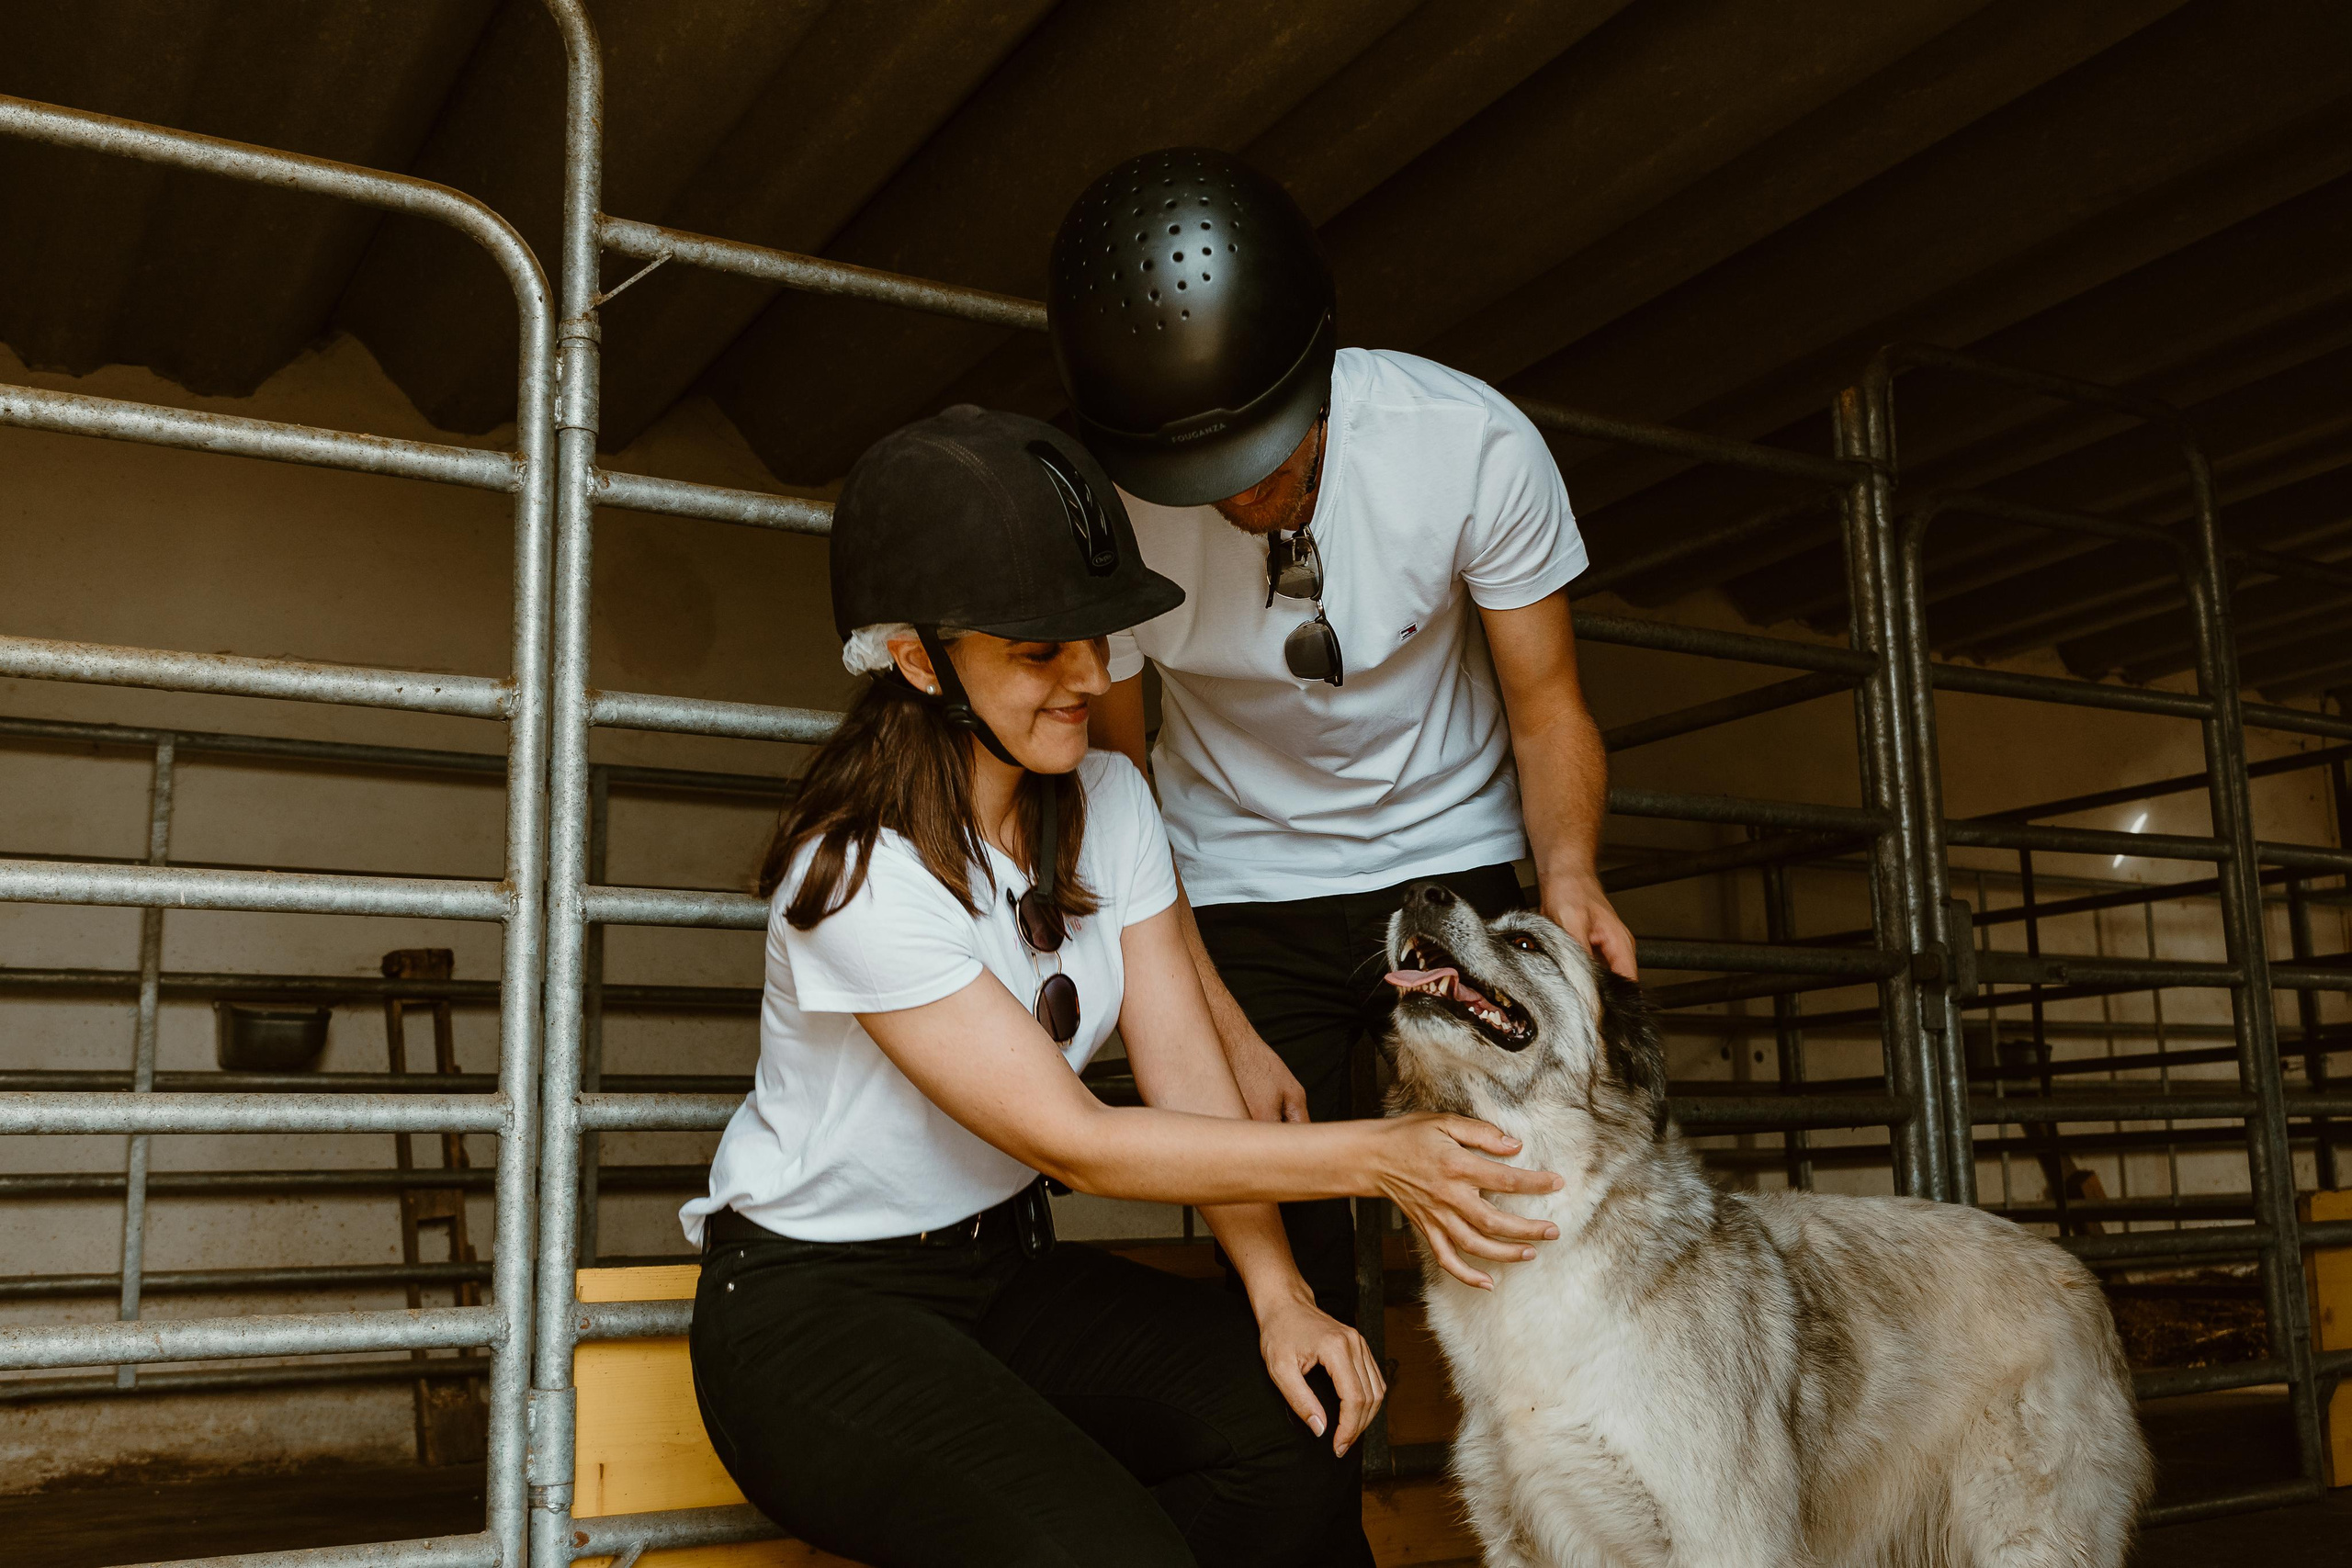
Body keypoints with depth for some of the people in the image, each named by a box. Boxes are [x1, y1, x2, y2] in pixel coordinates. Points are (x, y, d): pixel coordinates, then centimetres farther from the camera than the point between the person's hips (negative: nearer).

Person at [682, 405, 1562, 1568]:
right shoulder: (859, 873, -24)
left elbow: (1184, 1068, -5)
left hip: (1007, 1269, 6)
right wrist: (1372, 1157, -26)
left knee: (1299, 1421, -19)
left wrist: (1277, 1292, -18)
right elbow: (1074, 1141, -24)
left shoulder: (1108, 802, 0)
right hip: (814, 1307, -6)